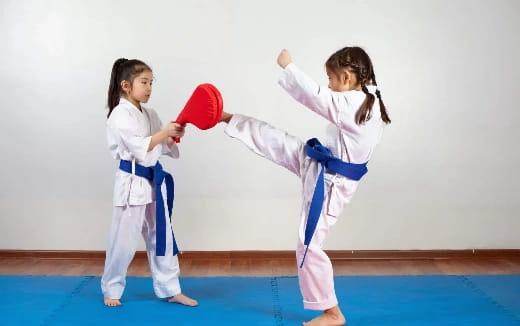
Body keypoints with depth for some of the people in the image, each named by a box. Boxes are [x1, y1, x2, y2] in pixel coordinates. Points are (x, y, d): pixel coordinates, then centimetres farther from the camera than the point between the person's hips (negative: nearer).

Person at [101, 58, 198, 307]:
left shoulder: (150, 114, 10)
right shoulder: (120, 115, -12)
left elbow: (163, 147, 12)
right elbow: (140, 147, -21)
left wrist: (174, 136, -6)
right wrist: (165, 132, -20)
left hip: (154, 181, 7)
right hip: (132, 183, -7)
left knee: (161, 237, 12)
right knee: (123, 240, 4)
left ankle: (169, 290, 22)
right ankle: (111, 290, 25)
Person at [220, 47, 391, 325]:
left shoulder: (351, 105, -28)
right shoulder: (368, 101, 1)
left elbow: (314, 95, -27)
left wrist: (288, 66, -14)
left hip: (329, 183, -9)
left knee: (309, 246, 1)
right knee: (274, 141, 10)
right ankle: (229, 119, 32)